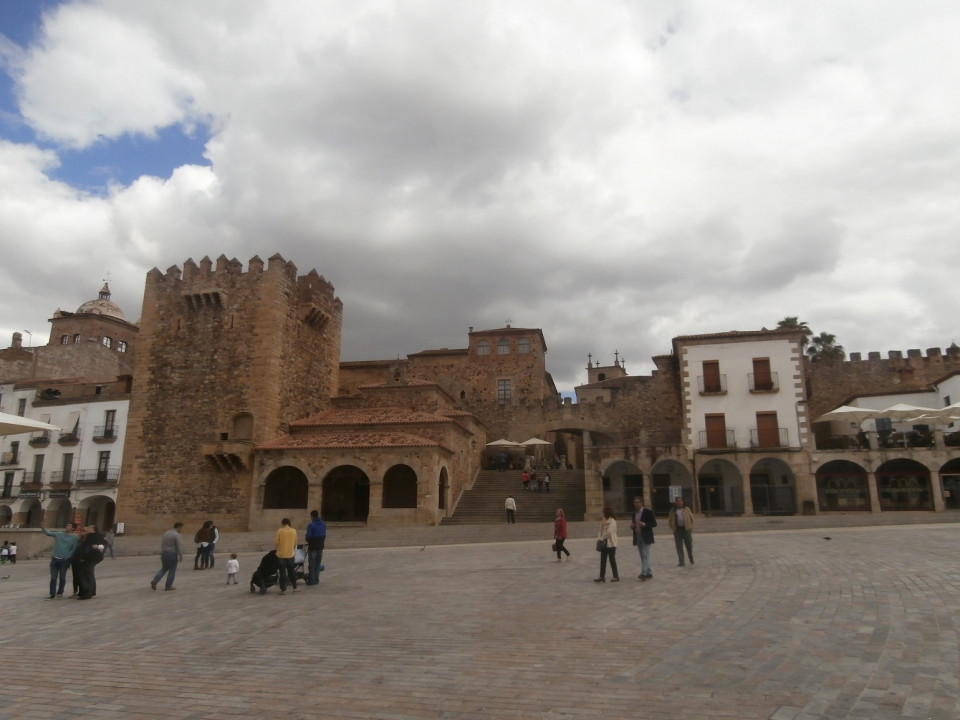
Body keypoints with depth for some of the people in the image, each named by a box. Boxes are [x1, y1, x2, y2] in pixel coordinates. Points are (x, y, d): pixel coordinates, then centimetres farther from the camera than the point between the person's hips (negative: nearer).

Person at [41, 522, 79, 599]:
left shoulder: (75, 537, -2)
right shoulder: (59, 534, 6)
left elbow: (74, 549, 0)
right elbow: (48, 533, -1)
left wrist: (68, 557, -5)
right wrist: (43, 528, -18)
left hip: (65, 560, -2)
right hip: (55, 559, 2)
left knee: (62, 577, 5)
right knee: (53, 577, 4)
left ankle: (60, 593, 19)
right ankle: (52, 594, 10)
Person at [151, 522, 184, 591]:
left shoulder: (166, 533, 10)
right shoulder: (177, 535, -14)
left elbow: (162, 544, 16)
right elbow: (179, 547, -18)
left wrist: (162, 554, 22)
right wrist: (181, 556, -10)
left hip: (164, 553, 7)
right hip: (172, 554, -7)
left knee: (164, 569, 19)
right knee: (172, 570, 4)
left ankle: (154, 581, 2)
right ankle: (168, 586, 9)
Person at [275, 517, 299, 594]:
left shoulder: (280, 531, -10)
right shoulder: (293, 531, -3)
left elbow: (276, 542, -9)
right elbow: (295, 543, 4)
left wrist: (274, 542, 14)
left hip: (281, 555, -3)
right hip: (290, 555, 3)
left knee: (282, 572, 5)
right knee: (291, 571, 17)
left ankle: (283, 589, 8)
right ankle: (295, 587, 24)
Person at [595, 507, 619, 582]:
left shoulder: (612, 521, -13)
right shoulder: (603, 521, 11)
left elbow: (608, 532, -21)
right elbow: (601, 530, 11)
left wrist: (602, 538, -14)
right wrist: (599, 538, -5)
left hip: (611, 544, -8)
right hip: (604, 543, 8)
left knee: (612, 560, 0)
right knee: (603, 560, 8)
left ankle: (616, 577, 11)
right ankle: (602, 576, 12)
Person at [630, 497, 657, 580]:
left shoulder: (648, 511, -7)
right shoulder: (634, 512, 12)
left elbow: (654, 523, -8)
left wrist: (644, 524, -23)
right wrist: (632, 526, -2)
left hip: (646, 537, -7)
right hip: (638, 537, 7)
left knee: (645, 555, -13)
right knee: (643, 556, 9)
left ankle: (644, 573, -18)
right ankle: (649, 573, 15)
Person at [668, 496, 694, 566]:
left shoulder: (686, 509, 7)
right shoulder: (673, 510, 8)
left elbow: (691, 518, 8)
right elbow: (670, 520, 12)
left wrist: (691, 527, 1)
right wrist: (672, 527, 1)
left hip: (686, 529, 0)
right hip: (677, 530, 0)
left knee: (689, 545, 7)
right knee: (679, 547, 0)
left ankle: (691, 560, 29)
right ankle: (681, 562, 4)